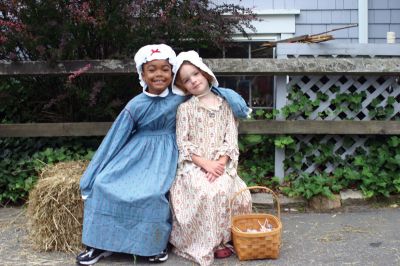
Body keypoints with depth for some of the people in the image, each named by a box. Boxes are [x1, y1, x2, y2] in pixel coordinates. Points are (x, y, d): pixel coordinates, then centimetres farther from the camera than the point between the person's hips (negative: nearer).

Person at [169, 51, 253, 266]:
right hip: (193, 165, -2)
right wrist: (205, 163, -16)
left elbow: (231, 140, 3)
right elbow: (183, 144, -3)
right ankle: (207, 242, -14)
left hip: (220, 164, 2)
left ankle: (223, 237, -4)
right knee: (206, 192, -31)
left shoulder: (224, 105, 9)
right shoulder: (185, 108, 4)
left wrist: (220, 163, -14)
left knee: (230, 191, -26)